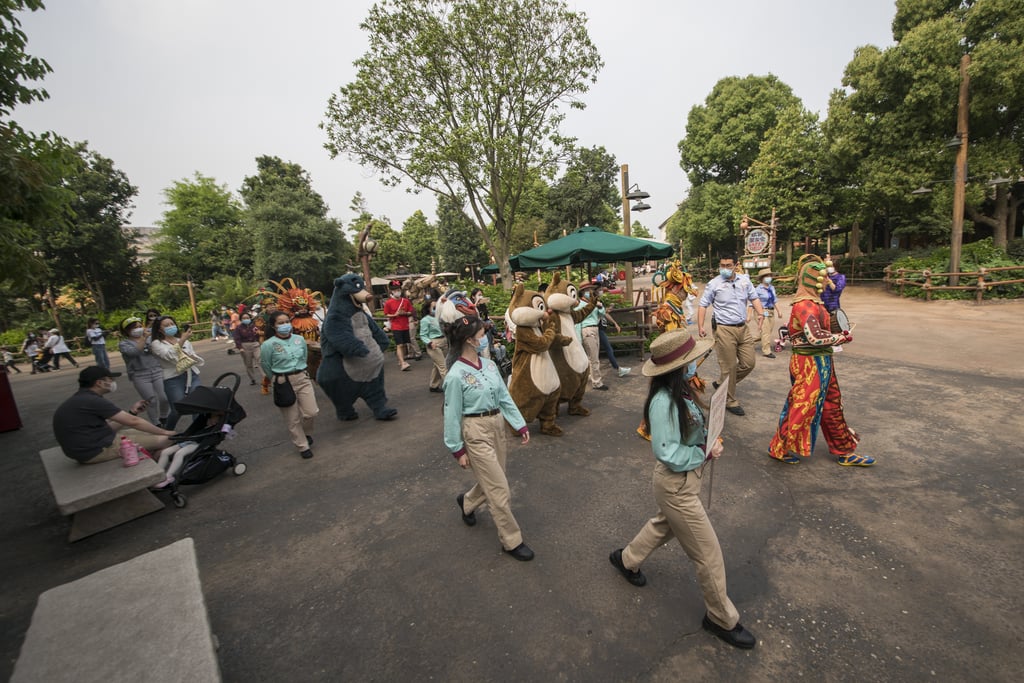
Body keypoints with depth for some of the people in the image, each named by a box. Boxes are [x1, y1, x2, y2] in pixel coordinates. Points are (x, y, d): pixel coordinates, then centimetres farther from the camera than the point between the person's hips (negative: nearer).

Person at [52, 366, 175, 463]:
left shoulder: (81, 399, 11)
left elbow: (106, 426, 14)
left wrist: (132, 411, 13)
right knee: (163, 439, -13)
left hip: (86, 445, 11)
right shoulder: (93, 401, -20)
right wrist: (164, 432, -9)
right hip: (97, 450, -11)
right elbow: (133, 422, -18)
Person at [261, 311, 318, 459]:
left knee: (312, 412, 3)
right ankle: (303, 447, 20)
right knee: (293, 419, 4)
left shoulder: (300, 339, 0)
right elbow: (266, 367, 2)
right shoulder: (268, 345, -11)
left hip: (302, 378, 4)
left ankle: (306, 433, 34)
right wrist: (278, 380, 13)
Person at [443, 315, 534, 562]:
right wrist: (458, 449, -8)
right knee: (500, 490, 2)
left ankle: (466, 502, 52)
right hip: (476, 433, -7)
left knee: (491, 482, 21)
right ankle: (512, 541, 22)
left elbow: (504, 397, 4)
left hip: (498, 426, 7)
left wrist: (520, 424, 4)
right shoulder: (456, 375, -20)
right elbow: (452, 414, -13)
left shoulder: (489, 365, -2)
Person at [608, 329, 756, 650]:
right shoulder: (663, 401, -32)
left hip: (687, 478, 9)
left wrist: (710, 440, -8)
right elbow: (668, 454, -27)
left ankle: (626, 559, 54)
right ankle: (723, 619, 36)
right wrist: (705, 454, -17)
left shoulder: (681, 391, -5)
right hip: (677, 483, -9)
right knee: (708, 554, 10)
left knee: (665, 524, 31)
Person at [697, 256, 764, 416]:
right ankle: (730, 401, 15)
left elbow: (754, 298, 15)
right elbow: (703, 305, -4)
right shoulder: (714, 284, -5)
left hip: (743, 328, 6)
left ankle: (722, 383, 29)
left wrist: (760, 313, -4)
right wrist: (700, 326, -12)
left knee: (749, 363, 9)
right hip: (724, 329, -6)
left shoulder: (744, 280, 8)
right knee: (729, 366, 0)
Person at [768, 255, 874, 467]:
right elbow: (816, 338, -28)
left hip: (821, 362, 10)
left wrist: (837, 335, 2)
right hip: (810, 363, -10)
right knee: (802, 406, 1)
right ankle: (780, 448, 17)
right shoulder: (805, 305, -21)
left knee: (832, 406, 19)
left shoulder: (812, 303, 11)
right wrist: (842, 338, -14)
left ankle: (843, 451, 35)